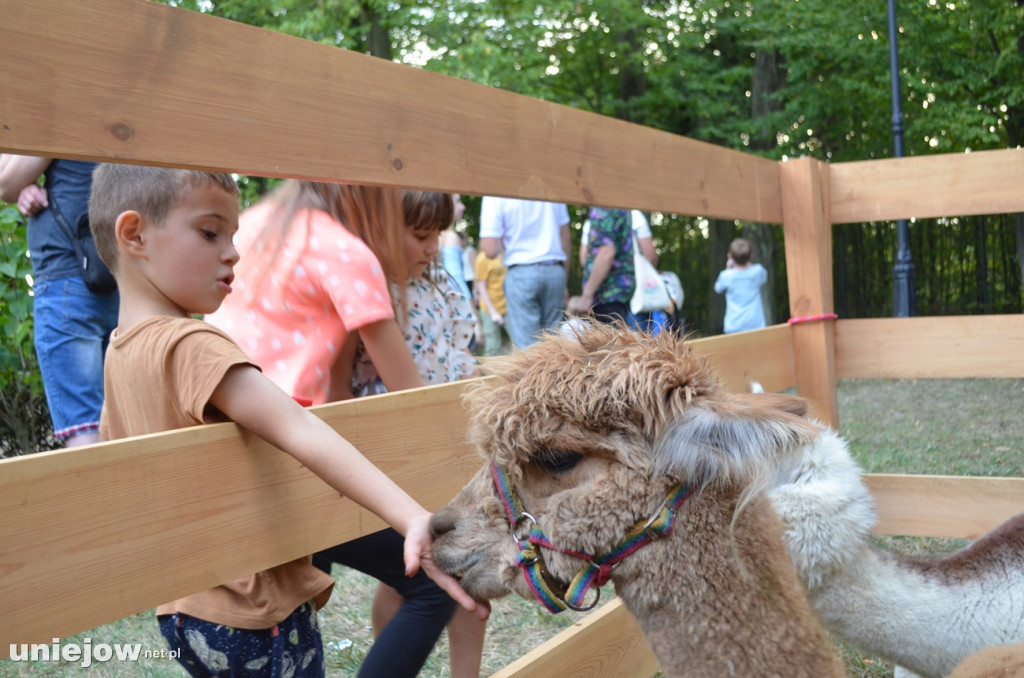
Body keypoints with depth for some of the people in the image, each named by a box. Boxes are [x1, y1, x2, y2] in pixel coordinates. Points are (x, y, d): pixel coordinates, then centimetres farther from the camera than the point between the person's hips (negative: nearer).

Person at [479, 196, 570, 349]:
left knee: (527, 345, 0)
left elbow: (490, 250, -13)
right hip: (556, 272, 4)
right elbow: (565, 240, 10)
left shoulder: (495, 196, -9)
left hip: (521, 274, -4)